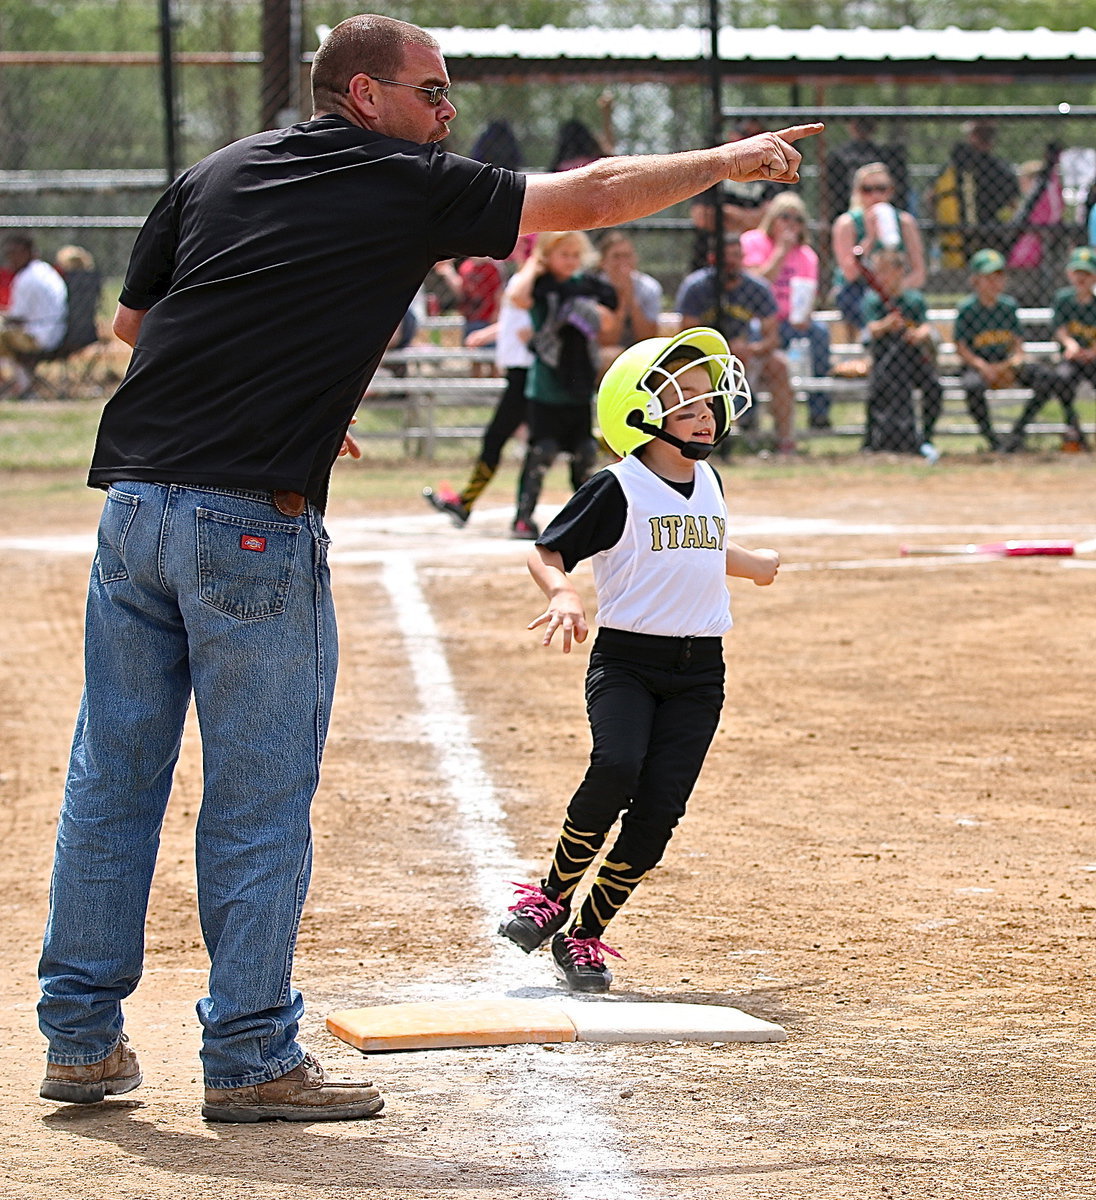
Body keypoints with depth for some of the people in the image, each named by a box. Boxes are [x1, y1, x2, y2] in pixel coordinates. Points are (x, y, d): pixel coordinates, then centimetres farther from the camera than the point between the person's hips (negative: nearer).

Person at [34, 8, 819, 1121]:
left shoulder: (214, 173, 14)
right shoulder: (409, 190, 0)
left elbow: (131, 321, 21)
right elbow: (590, 197, 6)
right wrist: (728, 160, 19)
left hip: (134, 498, 6)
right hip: (252, 526, -6)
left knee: (111, 778, 11)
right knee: (257, 800, 2)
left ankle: (81, 1038, 16)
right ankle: (249, 1058, 7)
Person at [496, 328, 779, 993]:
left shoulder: (709, 483, 12)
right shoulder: (618, 489, -7)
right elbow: (547, 554, -7)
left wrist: (754, 563, 45)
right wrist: (564, 595, -26)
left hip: (698, 670, 5)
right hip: (625, 660, -5)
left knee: (659, 809, -6)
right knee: (616, 768, -30)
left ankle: (585, 933, 8)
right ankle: (554, 894, -8)